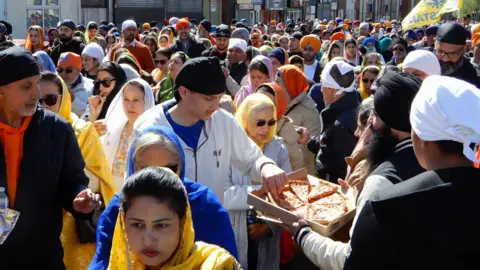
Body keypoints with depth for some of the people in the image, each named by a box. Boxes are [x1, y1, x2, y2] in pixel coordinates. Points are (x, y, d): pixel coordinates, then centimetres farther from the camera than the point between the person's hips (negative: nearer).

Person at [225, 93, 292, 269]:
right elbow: (222, 194, -18)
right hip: (233, 236, -2)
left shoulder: (278, 148, 2)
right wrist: (256, 192, -28)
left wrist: (270, 225, -14)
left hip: (266, 238, 3)